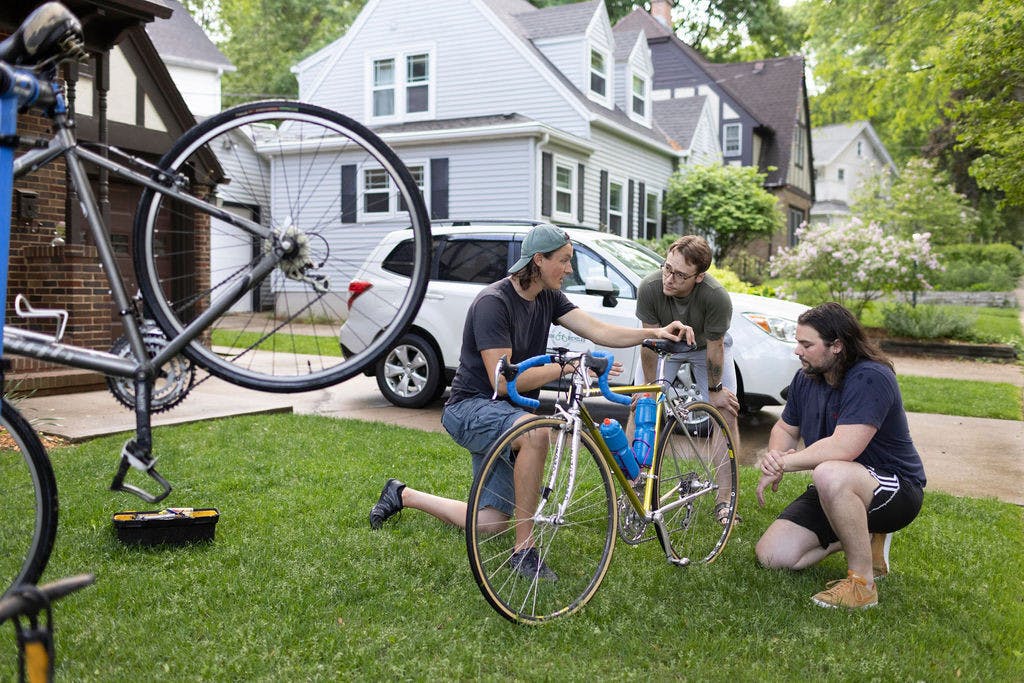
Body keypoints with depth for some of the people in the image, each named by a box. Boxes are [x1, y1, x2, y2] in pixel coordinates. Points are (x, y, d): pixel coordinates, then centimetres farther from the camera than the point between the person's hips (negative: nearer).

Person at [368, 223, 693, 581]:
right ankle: (524, 548, -27)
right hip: (470, 407, -8)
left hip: (504, 415, 9)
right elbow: (502, 380, -27)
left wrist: (655, 333, -22)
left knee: (494, 522, 8)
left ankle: (404, 495, 29)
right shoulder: (493, 302, -22)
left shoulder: (548, 297, 2)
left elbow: (599, 330, -9)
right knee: (535, 431, -40)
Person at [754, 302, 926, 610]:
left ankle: (862, 583, -22)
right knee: (772, 555, -4)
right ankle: (864, 537, 14)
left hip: (896, 489, -8)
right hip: (835, 493, 8)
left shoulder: (870, 378, -24)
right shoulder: (805, 378, 2)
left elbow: (843, 448, -34)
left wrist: (784, 463, -23)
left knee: (830, 473, -41)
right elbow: (785, 428, 14)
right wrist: (774, 455, -10)